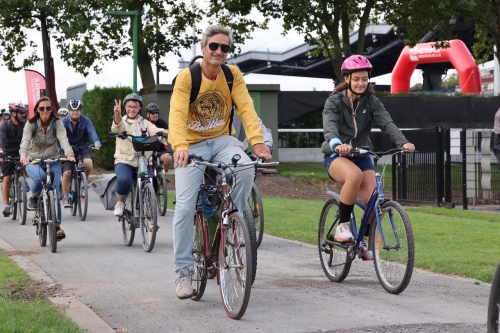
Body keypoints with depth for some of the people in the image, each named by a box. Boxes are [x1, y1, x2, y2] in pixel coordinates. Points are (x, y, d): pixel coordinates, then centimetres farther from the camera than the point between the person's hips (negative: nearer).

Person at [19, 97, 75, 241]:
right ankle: (34, 198, -4)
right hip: (34, 161, -1)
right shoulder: (31, 124, -7)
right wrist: (23, 155, -44)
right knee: (40, 176, -35)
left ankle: (57, 225, -6)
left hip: (53, 161, 1)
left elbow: (63, 139, -23)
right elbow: (25, 140, -23)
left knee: (54, 192, -12)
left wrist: (69, 154, -42)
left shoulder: (57, 123, -7)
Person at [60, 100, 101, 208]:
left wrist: (96, 142, -43)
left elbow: (92, 131, -22)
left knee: (88, 163, -31)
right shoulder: (64, 121, -6)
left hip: (83, 149, 0)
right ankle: (65, 198, 2)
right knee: (67, 173, -13)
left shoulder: (86, 121, -6)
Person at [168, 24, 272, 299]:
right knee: (185, 207, -14)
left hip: (221, 140, 2)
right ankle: (183, 271, -2)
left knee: (246, 170, -30)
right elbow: (177, 114, -27)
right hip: (192, 145, -2)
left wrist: (257, 141, -32)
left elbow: (245, 107, -15)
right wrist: (180, 147, -45)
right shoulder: (186, 77, -15)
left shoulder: (232, 75, -4)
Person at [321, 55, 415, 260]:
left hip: (361, 155, 4)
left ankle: (365, 241, 11)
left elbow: (387, 123, -14)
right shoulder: (334, 102, -6)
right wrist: (338, 144, -49)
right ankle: (342, 226, -23)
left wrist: (403, 142, -34)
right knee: (355, 175, -37)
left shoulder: (371, 102, 3)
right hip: (336, 156, -3)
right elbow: (330, 126, -26)